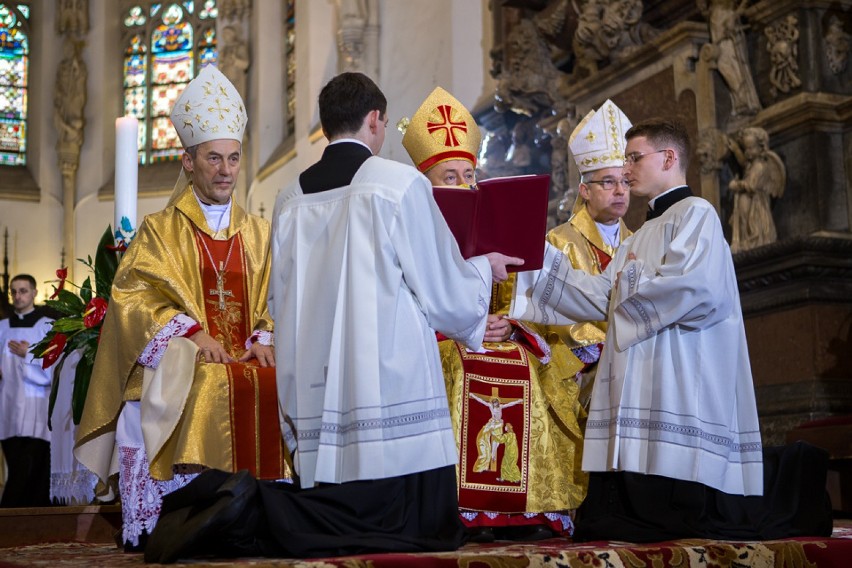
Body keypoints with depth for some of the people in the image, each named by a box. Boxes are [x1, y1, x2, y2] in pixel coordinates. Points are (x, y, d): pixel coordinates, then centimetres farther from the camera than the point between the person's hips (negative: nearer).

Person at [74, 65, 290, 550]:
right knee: (209, 384, -35)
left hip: (248, 351, 3)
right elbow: (135, 296, -1)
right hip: (182, 354, -2)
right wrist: (192, 331, -15)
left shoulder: (259, 233, 21)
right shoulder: (160, 231, 12)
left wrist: (264, 337, -8)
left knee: (277, 383, -29)